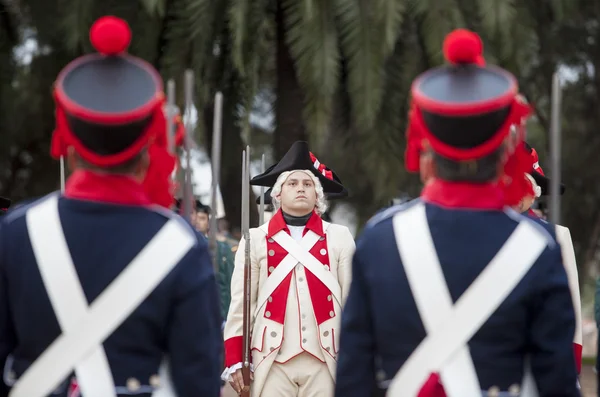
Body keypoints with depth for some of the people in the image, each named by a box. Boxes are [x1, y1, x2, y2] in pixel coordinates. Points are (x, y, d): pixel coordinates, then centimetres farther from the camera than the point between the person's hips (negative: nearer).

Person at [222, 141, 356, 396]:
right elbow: (240, 303, 6)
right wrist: (235, 360, 0)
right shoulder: (256, 239, 8)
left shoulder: (339, 238, 10)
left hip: (325, 358, 1)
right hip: (272, 359, -1)